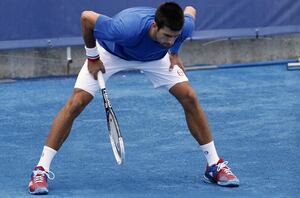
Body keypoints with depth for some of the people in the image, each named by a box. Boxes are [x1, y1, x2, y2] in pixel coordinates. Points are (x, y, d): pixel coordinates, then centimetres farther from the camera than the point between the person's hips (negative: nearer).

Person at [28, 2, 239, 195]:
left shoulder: (184, 28, -34)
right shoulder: (128, 28, -47)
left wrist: (174, 51, -2)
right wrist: (93, 58, -19)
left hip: (155, 56, 3)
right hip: (111, 51, -3)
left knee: (189, 98, -10)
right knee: (76, 103, -16)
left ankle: (214, 165, 5)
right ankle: (42, 170, -9)